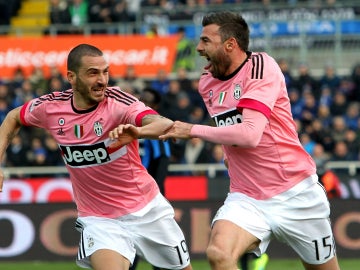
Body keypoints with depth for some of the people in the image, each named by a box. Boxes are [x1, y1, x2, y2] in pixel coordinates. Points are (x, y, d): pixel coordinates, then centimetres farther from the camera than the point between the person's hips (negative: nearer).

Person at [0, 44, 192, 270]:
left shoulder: (118, 102, -20)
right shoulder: (51, 107, -9)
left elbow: (166, 125, -38)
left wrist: (136, 132, -59)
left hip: (147, 209, 0)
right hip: (99, 220, 0)